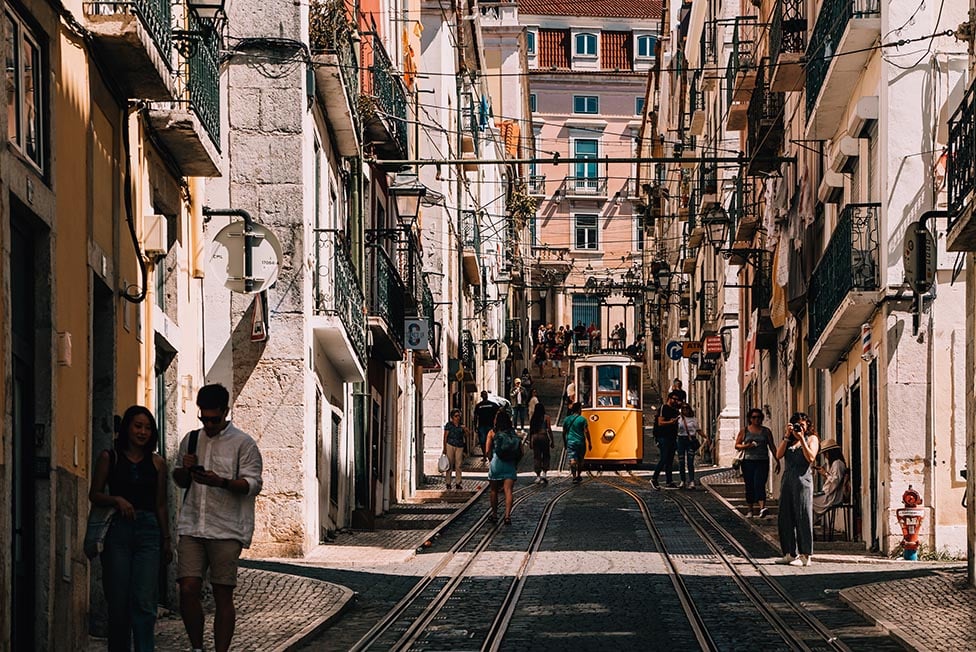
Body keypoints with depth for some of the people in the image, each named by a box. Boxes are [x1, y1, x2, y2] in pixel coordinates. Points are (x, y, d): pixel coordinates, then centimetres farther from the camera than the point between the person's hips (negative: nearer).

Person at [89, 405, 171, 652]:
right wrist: (117, 500, -13)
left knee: (145, 601, -9)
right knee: (118, 601, 2)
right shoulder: (109, 458, 5)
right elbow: (94, 495, 6)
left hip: (148, 531, 1)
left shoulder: (157, 463, 11)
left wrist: (166, 540, 14)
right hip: (117, 530, -1)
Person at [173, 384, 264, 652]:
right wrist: (185, 470, 0)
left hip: (227, 530, -4)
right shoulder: (191, 439, 15)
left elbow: (253, 483, -6)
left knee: (223, 596, -2)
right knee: (188, 590, -6)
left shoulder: (243, 443, 0)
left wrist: (221, 482, -22)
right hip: (192, 528, 4)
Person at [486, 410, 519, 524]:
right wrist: (515, 462, 14)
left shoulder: (492, 433, -2)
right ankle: (507, 515, -18)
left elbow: (488, 451, -6)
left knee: (494, 490, 16)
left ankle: (494, 514, 24)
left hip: (496, 463, -1)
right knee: (508, 491, -3)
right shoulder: (513, 432, 3)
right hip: (510, 464, 1)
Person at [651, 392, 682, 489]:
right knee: (664, 459, -12)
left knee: (670, 460, 6)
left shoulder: (675, 410, 18)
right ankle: (654, 479, -3)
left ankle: (669, 482, 6)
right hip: (663, 437, -8)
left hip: (672, 437, 8)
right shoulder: (663, 408, -6)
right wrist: (670, 422, -28)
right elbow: (660, 423, -15)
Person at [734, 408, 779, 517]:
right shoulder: (744, 431, 8)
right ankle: (750, 510, 18)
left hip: (762, 462, -1)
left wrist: (777, 461, 10)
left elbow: (772, 446, 13)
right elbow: (737, 445, 8)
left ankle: (762, 508, -32)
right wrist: (746, 446, -11)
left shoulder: (766, 431, 9)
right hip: (748, 462, 1)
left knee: (759, 485, -17)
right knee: (749, 487, 5)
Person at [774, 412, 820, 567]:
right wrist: (787, 436, -2)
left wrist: (802, 439, -11)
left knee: (802, 517, -6)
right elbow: (779, 455, 2)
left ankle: (805, 556, -5)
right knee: (785, 517, 5)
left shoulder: (811, 439, 5)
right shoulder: (788, 440, 17)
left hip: (802, 478, -5)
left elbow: (811, 458, -9)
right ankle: (790, 553, 12)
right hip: (787, 478, 6)